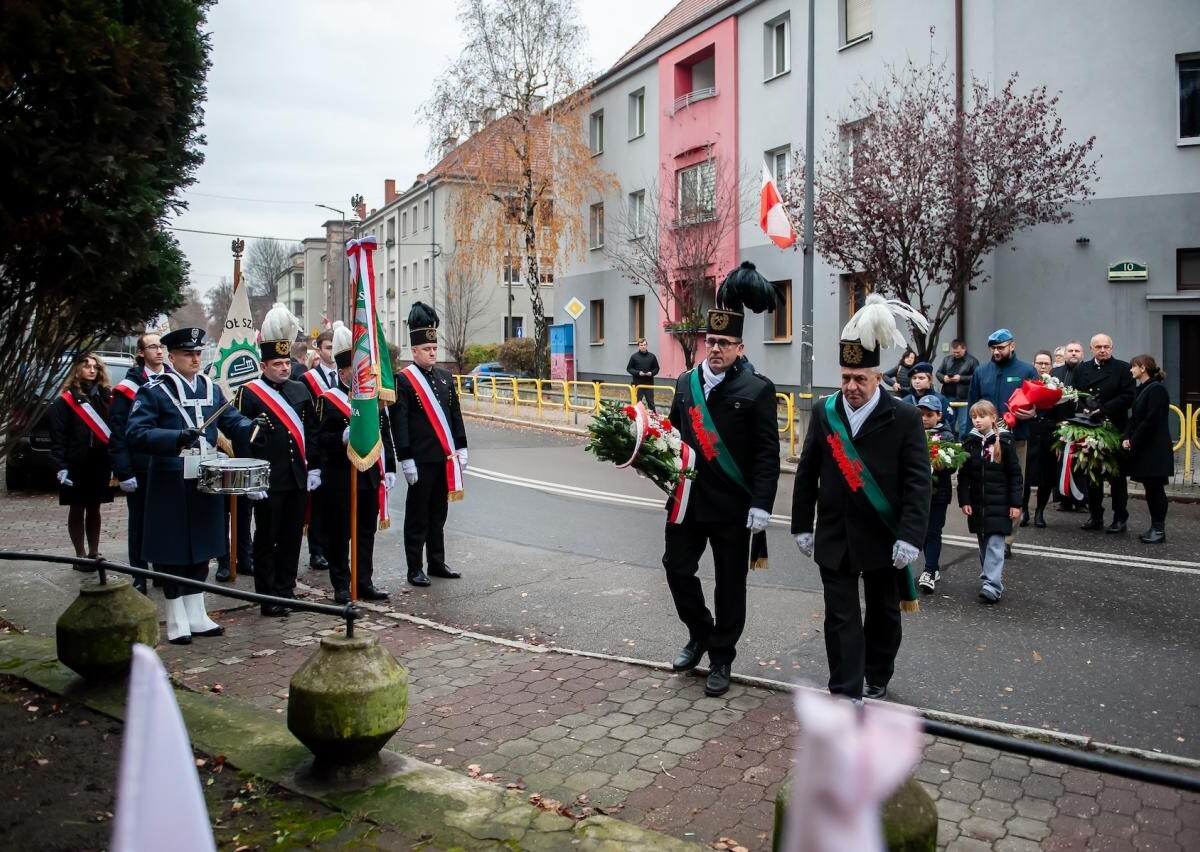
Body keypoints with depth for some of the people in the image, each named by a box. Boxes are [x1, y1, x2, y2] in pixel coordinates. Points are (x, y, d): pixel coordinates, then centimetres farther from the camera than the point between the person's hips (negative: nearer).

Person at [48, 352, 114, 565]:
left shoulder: (105, 396, 10)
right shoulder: (65, 401, -3)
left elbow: (113, 431, 7)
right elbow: (57, 438, -7)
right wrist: (61, 466, -15)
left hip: (100, 464, 4)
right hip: (76, 465, -4)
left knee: (94, 509, 12)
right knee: (77, 510, 6)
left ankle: (94, 553, 20)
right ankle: (81, 555, 12)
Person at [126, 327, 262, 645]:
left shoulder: (211, 389, 12)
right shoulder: (153, 391, -6)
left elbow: (232, 420, 7)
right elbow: (136, 434, -14)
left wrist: (254, 428, -15)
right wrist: (177, 438, -28)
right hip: (171, 485, -6)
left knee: (201, 549, 13)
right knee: (173, 552, 3)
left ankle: (196, 615, 25)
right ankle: (176, 621, 15)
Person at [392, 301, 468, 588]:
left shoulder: (445, 377, 11)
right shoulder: (403, 380, -7)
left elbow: (455, 415, 15)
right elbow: (399, 423, -11)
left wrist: (461, 448, 11)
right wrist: (406, 460, -14)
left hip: (445, 457, 6)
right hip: (421, 460, -6)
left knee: (439, 513, 14)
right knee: (417, 515, 3)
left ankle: (437, 563, 24)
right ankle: (415, 569, 11)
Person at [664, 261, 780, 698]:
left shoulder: (757, 390, -9)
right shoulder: (686, 382, 7)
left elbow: (767, 453, -11)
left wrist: (761, 505, -16)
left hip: (733, 506, -5)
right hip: (688, 498, 5)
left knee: (729, 582, 7)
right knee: (677, 567, 9)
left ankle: (721, 658, 24)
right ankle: (700, 634, 34)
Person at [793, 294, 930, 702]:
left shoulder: (904, 418, -8)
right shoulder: (824, 412, 0)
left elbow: (918, 482, -11)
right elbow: (807, 473, 5)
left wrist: (910, 536, -18)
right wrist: (802, 526, 4)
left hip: (882, 537, -1)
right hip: (835, 536, 1)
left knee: (883, 612, 16)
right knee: (841, 616, 1)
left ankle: (877, 678, 38)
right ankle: (846, 693, 6)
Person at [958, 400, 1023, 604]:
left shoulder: (1004, 442, -5)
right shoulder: (969, 443, 4)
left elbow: (1015, 475, -3)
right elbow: (963, 475, 5)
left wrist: (1016, 503, -6)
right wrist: (964, 501, -2)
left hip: (999, 505, -4)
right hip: (977, 504, 4)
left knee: (995, 544, -8)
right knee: (983, 545, 13)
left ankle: (992, 586, -13)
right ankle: (989, 576, 26)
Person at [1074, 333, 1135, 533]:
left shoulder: (1122, 369, 1)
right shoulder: (1081, 369, 12)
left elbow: (1128, 396, -9)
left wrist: (1103, 409, -17)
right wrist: (1083, 411, -9)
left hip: (1114, 429, -3)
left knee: (1117, 476, 4)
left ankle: (1120, 518, 11)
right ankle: (1095, 516, 18)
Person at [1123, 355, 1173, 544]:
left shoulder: (1156, 389, -14)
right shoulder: (1142, 390, 13)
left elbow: (1151, 421, -19)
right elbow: (1134, 417, 13)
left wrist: (1134, 441, -15)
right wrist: (1126, 438, -1)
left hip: (1155, 450, -9)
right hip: (1143, 449, 9)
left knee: (1155, 488, -3)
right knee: (1150, 488, 11)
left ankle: (1159, 530, 4)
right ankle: (1154, 527, 17)